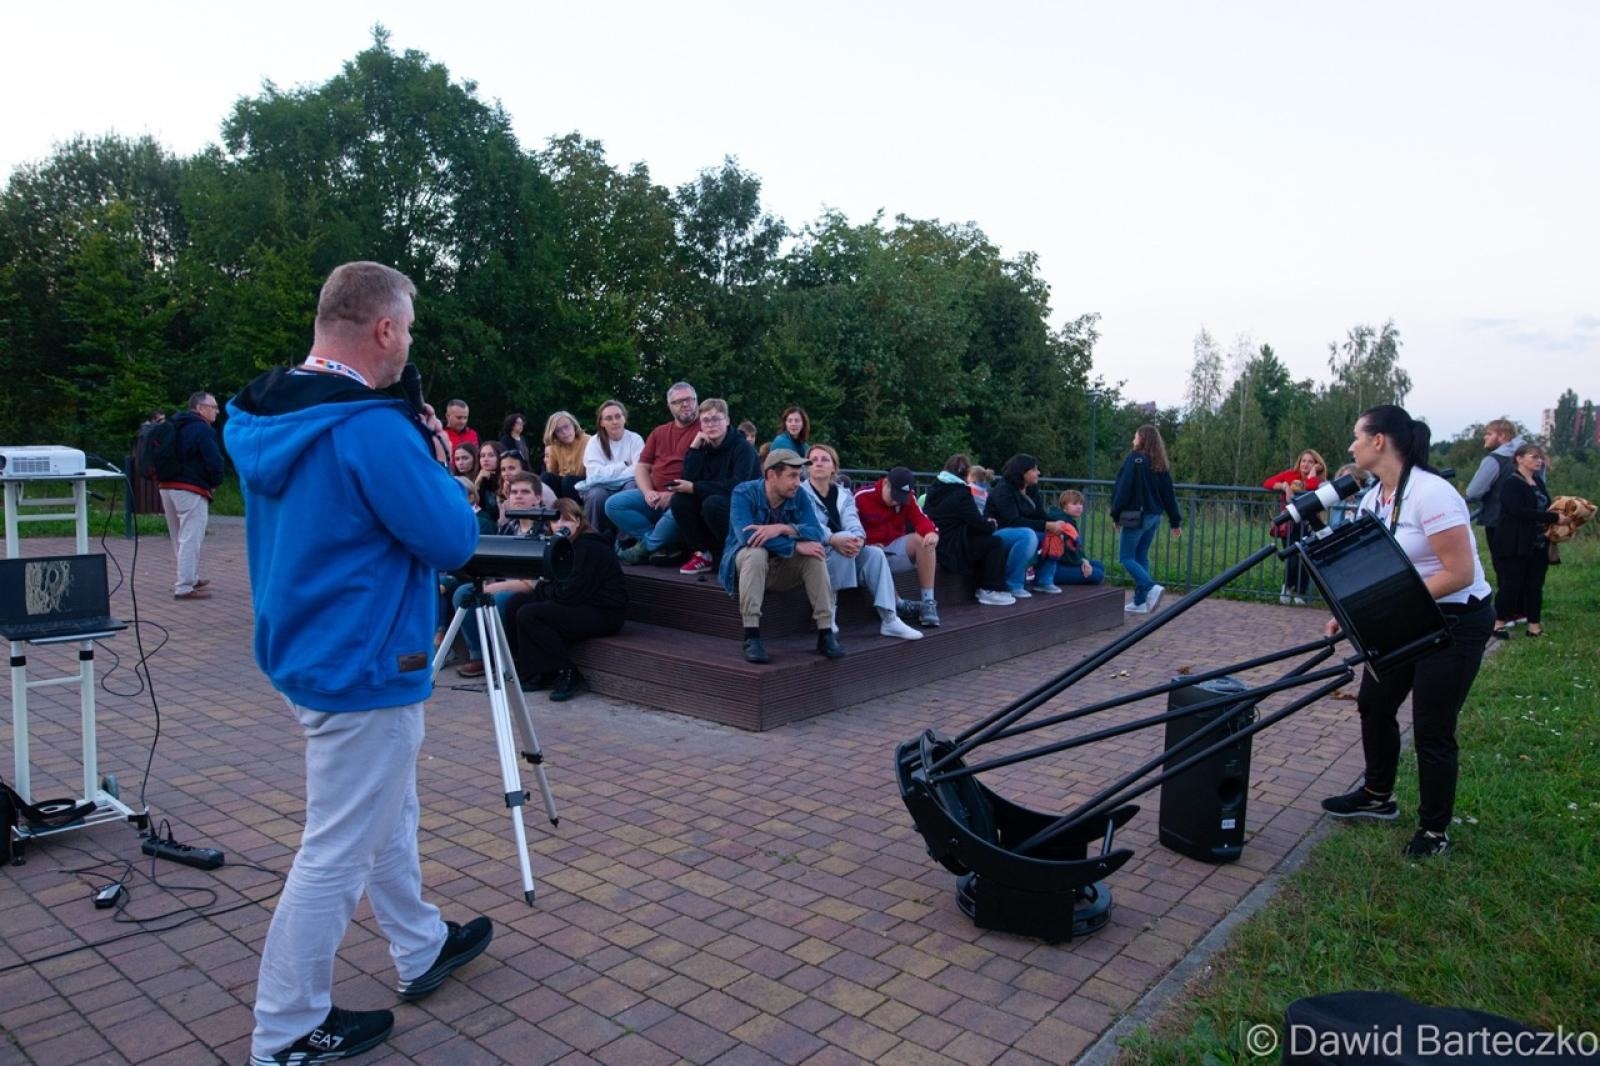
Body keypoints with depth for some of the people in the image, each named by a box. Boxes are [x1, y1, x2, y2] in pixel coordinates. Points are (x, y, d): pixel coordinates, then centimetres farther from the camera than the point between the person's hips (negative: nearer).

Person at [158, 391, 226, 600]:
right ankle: (184, 587, -8)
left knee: (180, 538, 19)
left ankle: (191, 578, 30)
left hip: (167, 486, 9)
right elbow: (215, 461, -18)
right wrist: (215, 483, -1)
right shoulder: (204, 430, -11)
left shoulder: (175, 426, 18)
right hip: (190, 490, -9)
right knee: (190, 539, -6)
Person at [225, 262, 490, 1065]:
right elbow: (454, 540, -18)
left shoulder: (261, 419, 3)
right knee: (336, 854, 5)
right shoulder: (372, 428, -25)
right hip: (363, 673, -10)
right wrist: (429, 450, -5)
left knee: (386, 814, 23)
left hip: (308, 657, 10)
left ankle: (421, 949, 41)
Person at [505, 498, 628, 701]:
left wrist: (540, 588, -5)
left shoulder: (588, 547, -17)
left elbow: (570, 594, -21)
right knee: (516, 603, 3)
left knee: (527, 615, -20)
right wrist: (541, 587, -8)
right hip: (579, 607, 10)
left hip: (603, 613, -10)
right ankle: (534, 674, 4)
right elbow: (558, 587, 13)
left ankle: (569, 675, -12)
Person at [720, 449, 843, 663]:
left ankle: (825, 634, -17)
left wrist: (784, 528, -35)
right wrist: (795, 545, -33)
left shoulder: (798, 496, -6)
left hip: (782, 568, 4)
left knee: (815, 555, -21)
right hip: (744, 563, -4)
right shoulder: (744, 493, -17)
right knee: (756, 552, -35)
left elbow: (817, 533, -18)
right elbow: (746, 534, -33)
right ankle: (751, 637, -35)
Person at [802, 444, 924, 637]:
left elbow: (853, 524, -5)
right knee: (847, 536, -30)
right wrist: (833, 539, -36)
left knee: (875, 553, -19)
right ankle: (828, 610, -27)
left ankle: (889, 619, -24)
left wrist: (858, 539, -30)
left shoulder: (844, 495, 13)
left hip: (841, 553, 5)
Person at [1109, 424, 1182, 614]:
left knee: (1126, 557, -1)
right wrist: (1176, 522, 15)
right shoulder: (1160, 463, 10)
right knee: (1141, 557, 13)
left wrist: (1116, 513, -6)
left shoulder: (1134, 458, -10)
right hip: (1154, 516, 7)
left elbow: (1123, 487, -13)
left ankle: (1151, 587, -21)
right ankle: (1140, 602, 12)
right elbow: (1169, 494, 12)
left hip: (1136, 515, -7)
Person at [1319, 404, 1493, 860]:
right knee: (1373, 703, 13)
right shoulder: (1373, 497, 1)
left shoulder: (1430, 493, -24)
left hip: (1456, 620, -8)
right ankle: (1377, 796, 33)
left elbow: (1458, 573, -26)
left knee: (1432, 729, 0)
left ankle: (1435, 832, 17)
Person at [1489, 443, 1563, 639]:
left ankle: (1534, 625, 14)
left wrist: (1558, 516, -5)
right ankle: (1499, 622, 9)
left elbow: (1545, 508, 16)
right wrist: (1554, 518, -23)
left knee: (1535, 585, 8)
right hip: (1514, 545, -7)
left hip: (1537, 545, 7)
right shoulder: (1510, 483, -12)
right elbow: (1520, 511, -23)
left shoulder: (1538, 483, 14)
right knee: (1511, 584, -4)